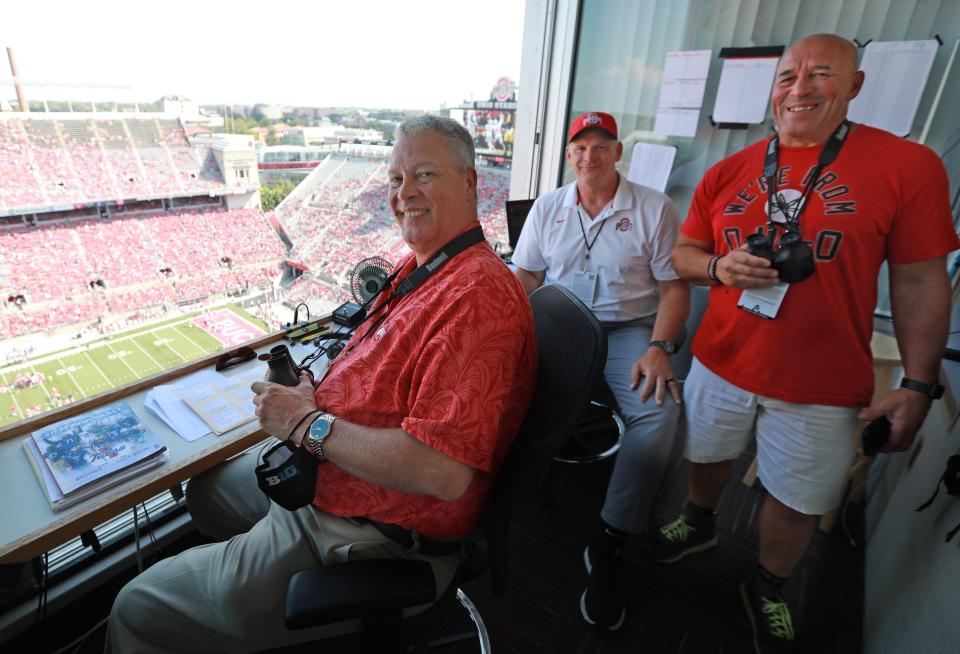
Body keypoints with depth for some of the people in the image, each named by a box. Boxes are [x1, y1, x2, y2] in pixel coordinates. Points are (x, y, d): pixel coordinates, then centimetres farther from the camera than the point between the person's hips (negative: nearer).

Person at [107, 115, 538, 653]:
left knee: (139, 610, 5)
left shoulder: (476, 295, -28)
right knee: (208, 489, 32)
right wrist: (311, 393, -3)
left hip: (364, 539, -9)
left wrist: (309, 424, -23)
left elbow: (444, 471, -35)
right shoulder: (423, 268, 5)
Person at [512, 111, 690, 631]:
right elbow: (526, 276, 10)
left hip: (628, 330, -1)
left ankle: (608, 545, -12)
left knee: (658, 411, -26)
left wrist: (659, 347, -15)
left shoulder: (653, 208, 4)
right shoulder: (547, 208, 13)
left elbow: (674, 286, 1)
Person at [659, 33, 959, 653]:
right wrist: (719, 266, -14)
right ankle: (700, 522, 54)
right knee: (707, 456, 22)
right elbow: (684, 253, 8)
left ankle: (767, 590, 43)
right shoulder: (727, 173, 1)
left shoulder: (909, 166, -6)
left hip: (822, 387, -2)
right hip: (720, 364, 3)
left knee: (796, 502, 14)